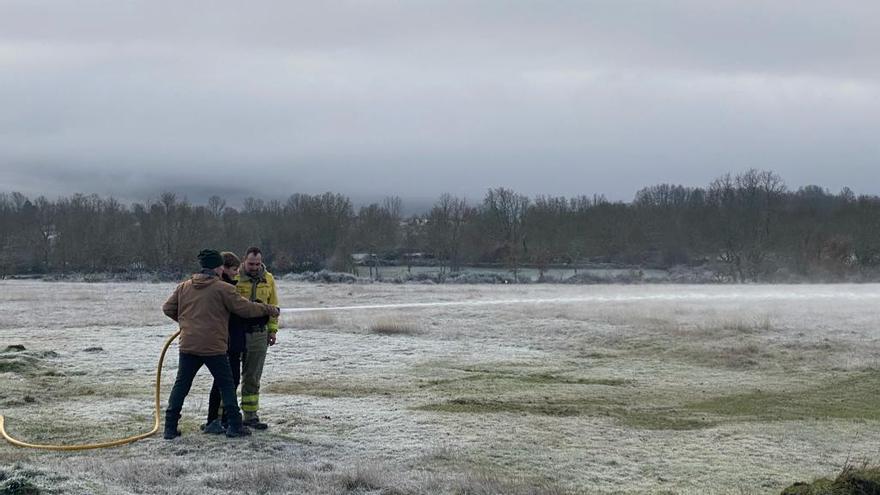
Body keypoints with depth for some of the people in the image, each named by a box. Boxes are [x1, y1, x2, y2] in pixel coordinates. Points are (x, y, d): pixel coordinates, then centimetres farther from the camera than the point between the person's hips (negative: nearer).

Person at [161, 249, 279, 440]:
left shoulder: (184, 287, 7)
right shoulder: (223, 289, -8)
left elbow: (167, 308, 13)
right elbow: (246, 308, -6)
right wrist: (269, 310, 9)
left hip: (188, 345, 4)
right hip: (214, 347, -4)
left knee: (181, 384, 11)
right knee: (226, 384, 9)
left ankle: (170, 427, 8)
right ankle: (235, 426, 8)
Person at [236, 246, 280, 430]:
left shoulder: (268, 279, 7)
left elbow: (273, 306, 15)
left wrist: (272, 330, 9)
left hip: (258, 334, 4)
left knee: (252, 377, 10)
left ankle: (250, 415, 17)